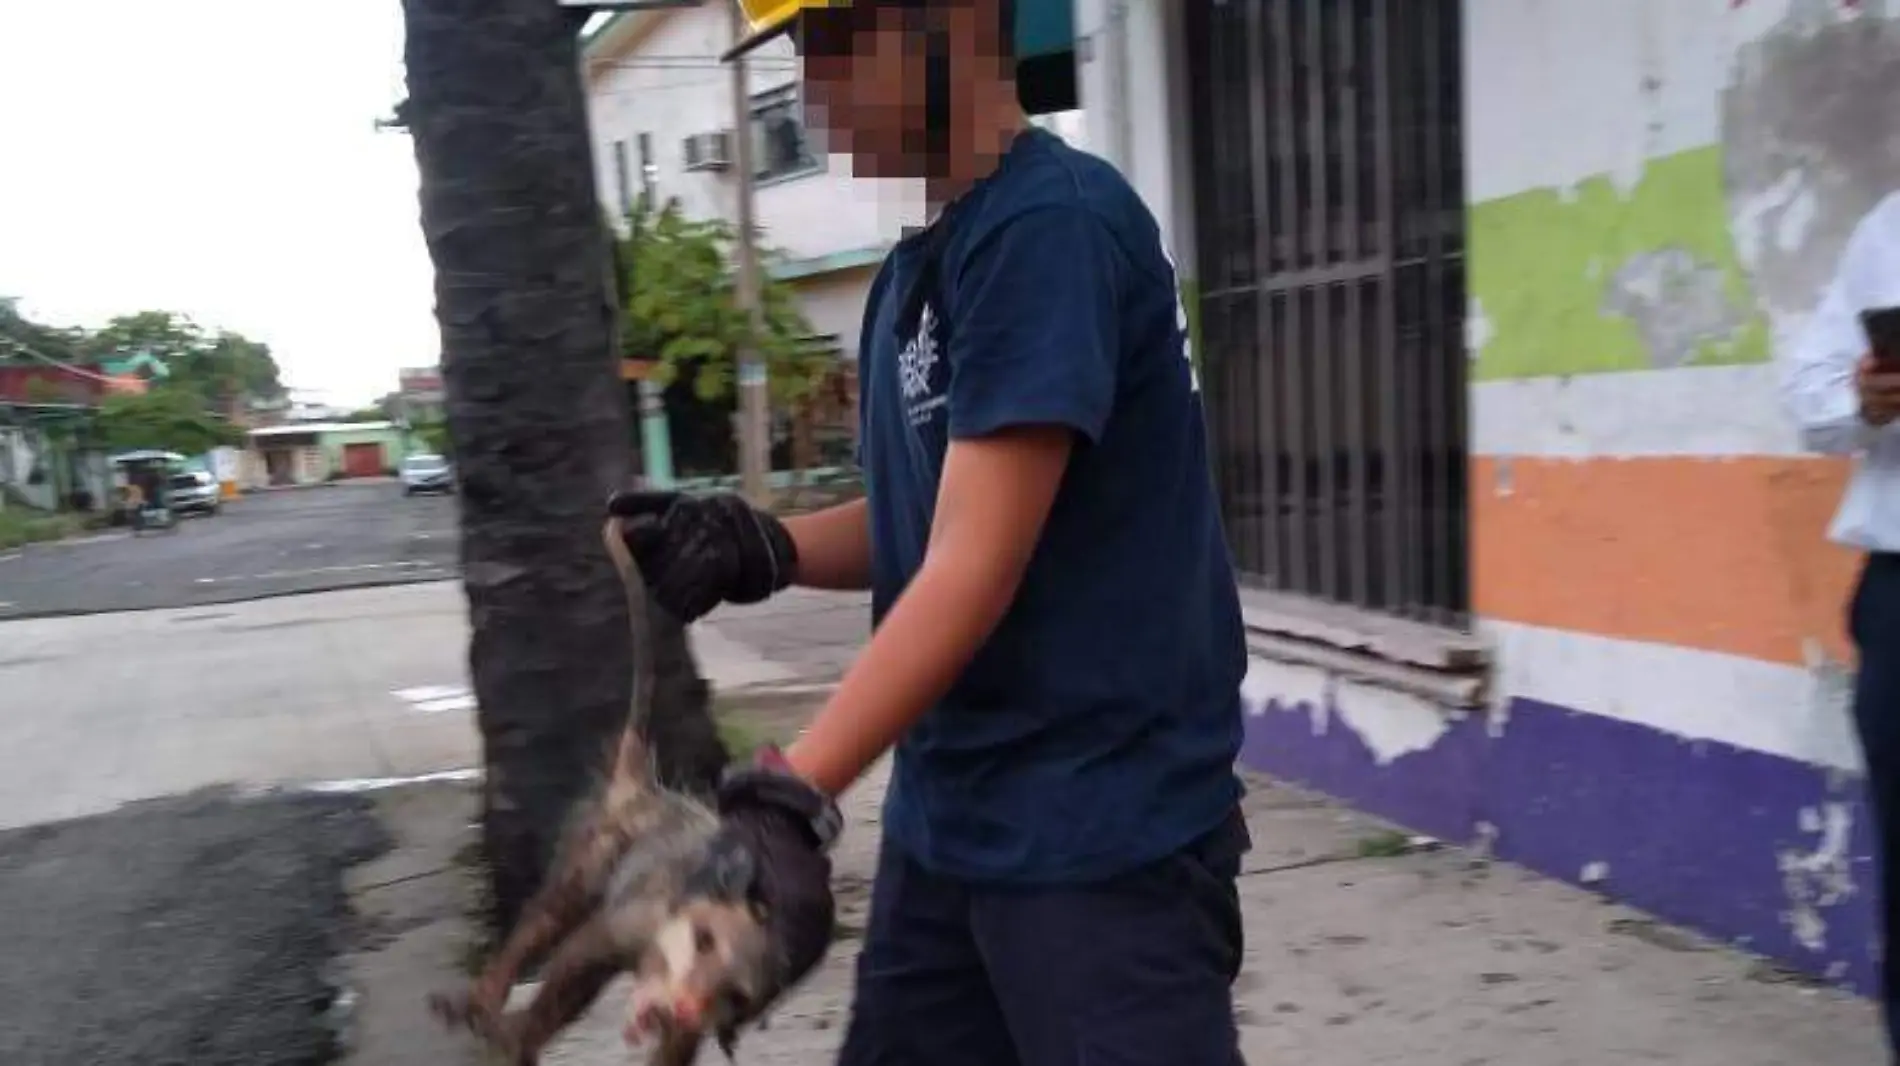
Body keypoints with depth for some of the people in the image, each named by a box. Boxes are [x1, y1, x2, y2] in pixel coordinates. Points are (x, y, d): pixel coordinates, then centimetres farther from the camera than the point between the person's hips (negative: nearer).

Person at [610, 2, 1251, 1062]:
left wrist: (788, 796, -30)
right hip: (948, 816, 9)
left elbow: (979, 562, -24)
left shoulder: (1051, 220, -17)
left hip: (1100, 829, -9)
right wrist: (760, 545, -3)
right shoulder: (918, 263, 11)